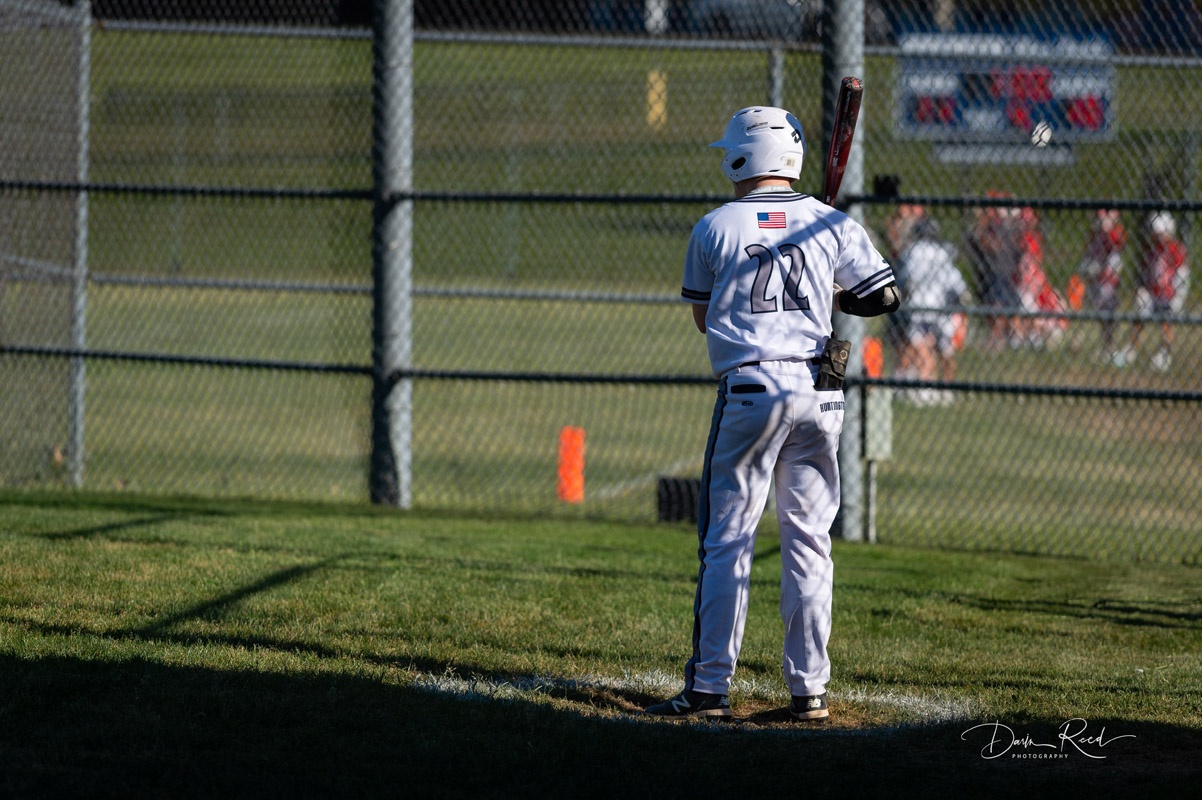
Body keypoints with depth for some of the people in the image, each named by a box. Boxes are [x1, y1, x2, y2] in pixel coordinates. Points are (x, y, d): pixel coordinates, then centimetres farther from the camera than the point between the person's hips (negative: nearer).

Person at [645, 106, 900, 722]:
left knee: (727, 541, 2)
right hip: (817, 394, 2)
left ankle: (710, 687, 0)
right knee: (809, 544, 8)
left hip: (747, 390, -2)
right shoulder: (833, 226, 4)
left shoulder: (714, 229, 0)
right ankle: (809, 689, 8)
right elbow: (885, 298, 8)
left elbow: (702, 317, 10)